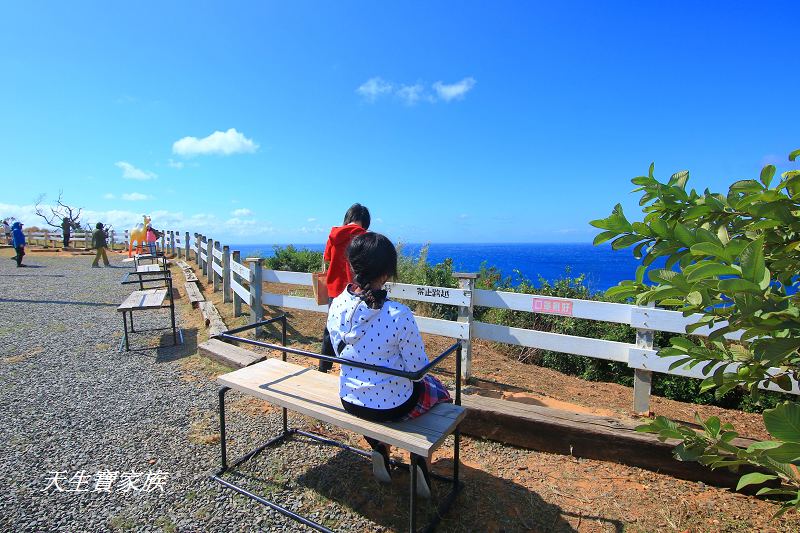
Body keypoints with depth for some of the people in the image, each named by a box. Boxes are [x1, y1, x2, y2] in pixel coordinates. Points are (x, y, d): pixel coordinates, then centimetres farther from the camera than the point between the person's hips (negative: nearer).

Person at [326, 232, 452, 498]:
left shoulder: (337, 304, -13)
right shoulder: (398, 314, -29)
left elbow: (340, 352, 2)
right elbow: (417, 367, -17)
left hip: (350, 401, 5)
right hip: (392, 406, -4)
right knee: (438, 390, 27)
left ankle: (380, 451, 31)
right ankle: (420, 463, 27)